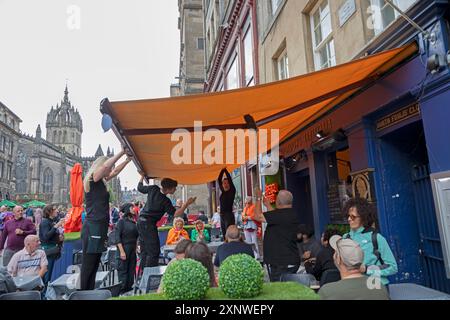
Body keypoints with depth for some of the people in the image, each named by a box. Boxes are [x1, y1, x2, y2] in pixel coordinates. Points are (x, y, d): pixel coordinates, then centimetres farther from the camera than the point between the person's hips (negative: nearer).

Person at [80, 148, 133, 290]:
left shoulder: (101, 181, 16)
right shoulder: (92, 179, -7)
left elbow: (115, 172, 31)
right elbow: (106, 164, -23)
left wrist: (128, 160, 28)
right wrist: (122, 152, -15)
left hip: (99, 227, 9)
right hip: (92, 228, -9)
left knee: (94, 266, 11)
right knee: (88, 266, -5)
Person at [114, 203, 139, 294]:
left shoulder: (133, 222, 11)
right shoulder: (122, 221, -8)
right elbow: (117, 237, -12)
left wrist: (136, 248, 9)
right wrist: (121, 251, -17)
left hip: (132, 249, 6)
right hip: (124, 248, -6)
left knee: (131, 269, 10)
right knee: (123, 270, 1)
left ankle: (129, 286, 20)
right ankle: (122, 289, 11)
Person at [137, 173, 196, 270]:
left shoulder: (153, 189, 0)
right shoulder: (165, 201, -17)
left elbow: (140, 187, 15)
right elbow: (176, 214, -15)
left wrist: (142, 176, 28)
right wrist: (187, 204, -18)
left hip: (141, 221, 9)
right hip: (149, 224, -9)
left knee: (144, 250, 15)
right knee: (154, 251, -4)